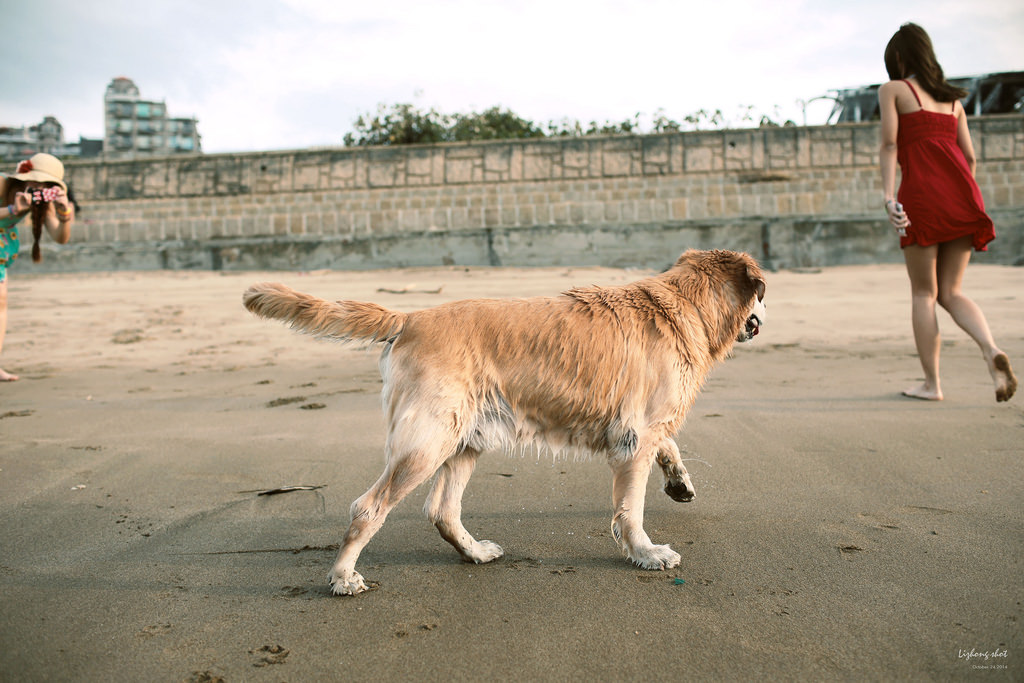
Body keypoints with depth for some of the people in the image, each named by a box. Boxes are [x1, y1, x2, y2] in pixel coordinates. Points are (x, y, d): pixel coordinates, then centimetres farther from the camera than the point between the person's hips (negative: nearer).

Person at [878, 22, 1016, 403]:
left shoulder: (892, 90, 9)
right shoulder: (952, 99, 23)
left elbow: (889, 144, -5)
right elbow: (970, 157, 18)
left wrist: (888, 197, -12)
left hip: (923, 195, -5)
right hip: (962, 195, 5)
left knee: (923, 293, 5)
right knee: (950, 292, 12)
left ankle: (931, 383, 7)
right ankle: (992, 351, -13)